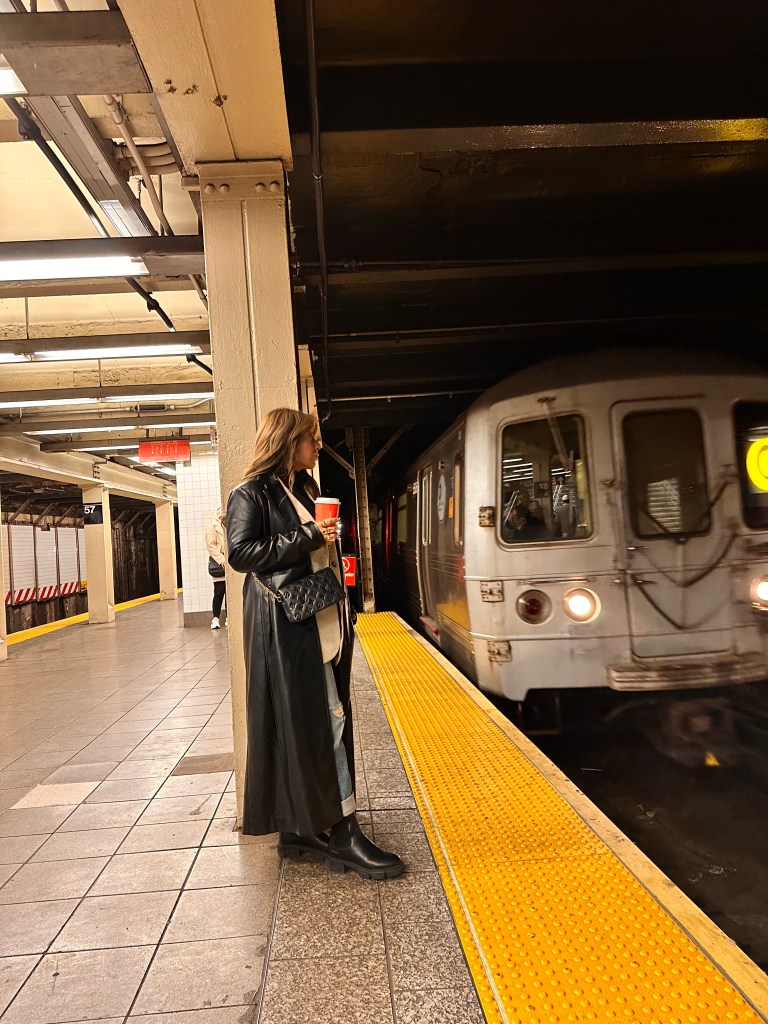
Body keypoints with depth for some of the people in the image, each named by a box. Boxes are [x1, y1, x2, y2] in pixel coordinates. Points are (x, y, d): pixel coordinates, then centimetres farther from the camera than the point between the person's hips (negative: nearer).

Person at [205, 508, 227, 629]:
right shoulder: (212, 526, 0)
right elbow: (211, 546, -9)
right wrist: (222, 560, -17)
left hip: (229, 564, 5)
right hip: (219, 564, -5)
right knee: (219, 592, -4)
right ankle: (215, 618, 3)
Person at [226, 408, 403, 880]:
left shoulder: (305, 490, 21)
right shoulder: (252, 494, -5)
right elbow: (240, 553, -15)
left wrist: (343, 616, 17)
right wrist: (307, 537, -17)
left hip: (322, 623, 9)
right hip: (287, 626, -9)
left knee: (327, 721, 9)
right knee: (324, 721, -7)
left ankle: (301, 829, 20)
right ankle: (341, 832, 1)